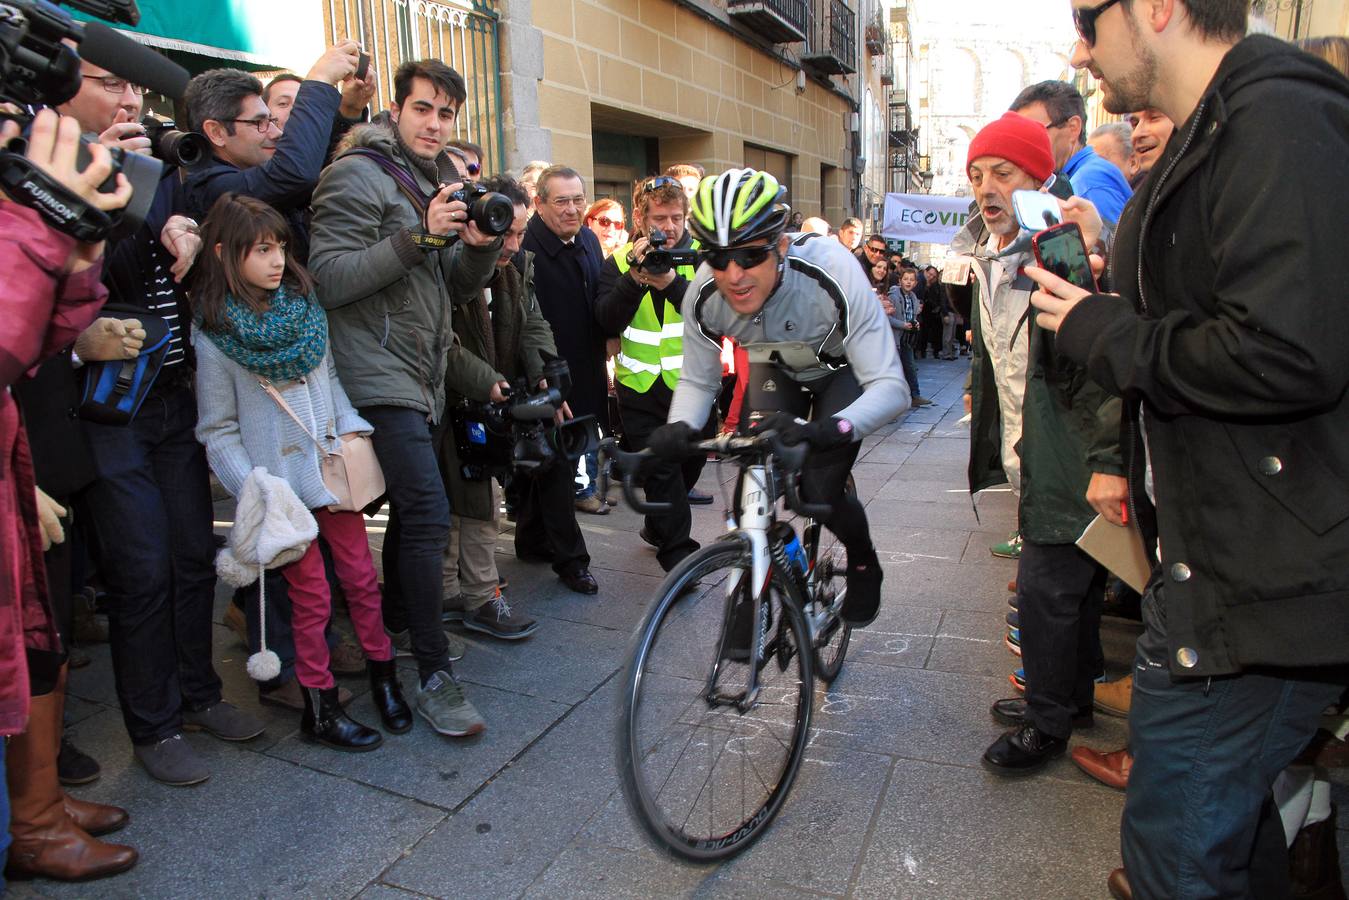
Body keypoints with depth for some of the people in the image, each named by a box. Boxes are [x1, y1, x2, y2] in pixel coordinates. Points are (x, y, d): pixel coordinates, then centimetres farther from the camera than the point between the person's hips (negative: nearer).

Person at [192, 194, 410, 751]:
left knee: (361, 577, 9)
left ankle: (384, 677, 27)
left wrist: (351, 427, -4)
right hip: (282, 482, -4)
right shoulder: (215, 335, -8)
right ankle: (319, 708, 20)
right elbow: (217, 431, -5)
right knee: (311, 595, 4)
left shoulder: (304, 303, 4)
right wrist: (255, 492, -15)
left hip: (334, 467, 4)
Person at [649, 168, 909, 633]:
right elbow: (697, 380, -13)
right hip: (776, 372, 4)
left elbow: (891, 386, -41)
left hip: (844, 368, -3)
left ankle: (864, 564, 13)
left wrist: (824, 430, -60)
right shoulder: (703, 296, -28)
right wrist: (679, 428, -36)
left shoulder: (831, 272, -40)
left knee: (819, 489, -19)